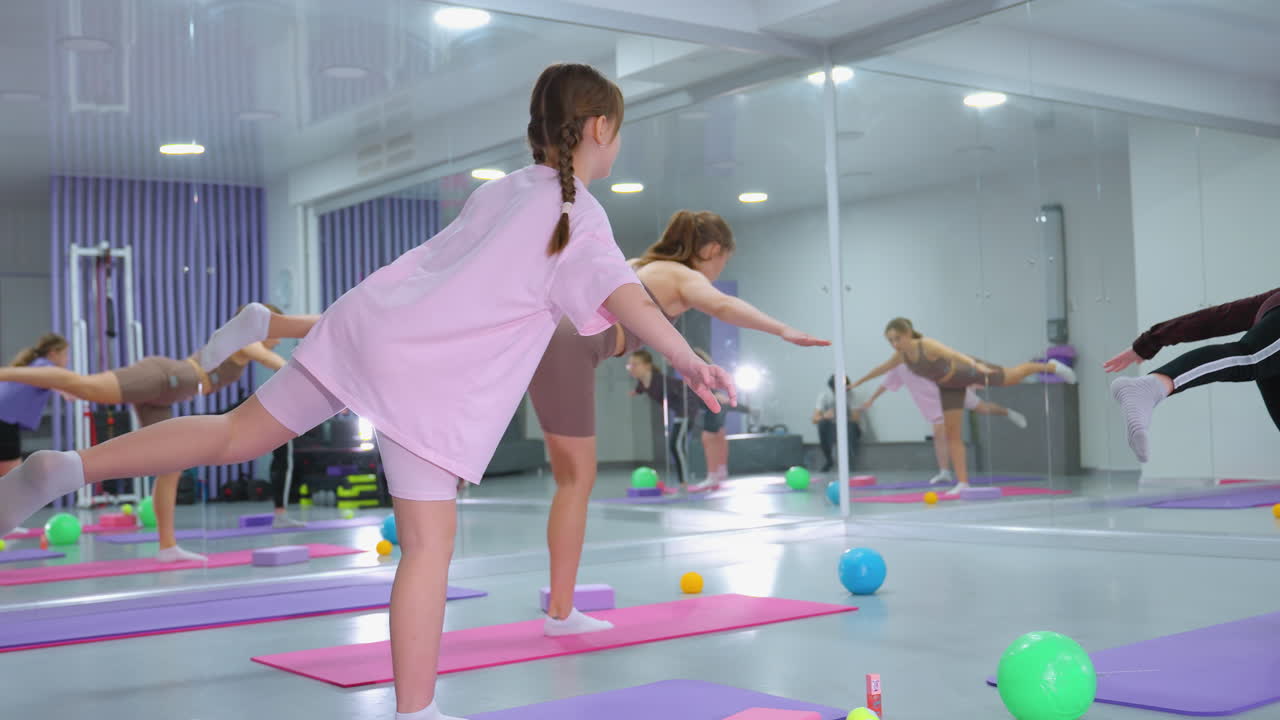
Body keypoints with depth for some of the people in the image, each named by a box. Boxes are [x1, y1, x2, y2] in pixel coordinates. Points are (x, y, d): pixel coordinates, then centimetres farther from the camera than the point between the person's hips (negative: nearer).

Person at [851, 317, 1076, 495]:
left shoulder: (928, 346, -37)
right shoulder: (901, 356, -15)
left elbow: (954, 354, -56)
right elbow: (881, 368, 7)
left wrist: (977, 366, -73)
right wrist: (859, 382, 19)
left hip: (966, 371, -6)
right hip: (949, 386, 6)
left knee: (1011, 377, 14)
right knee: (952, 432, -1)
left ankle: (1051, 366, 41)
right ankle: (962, 482, 0)